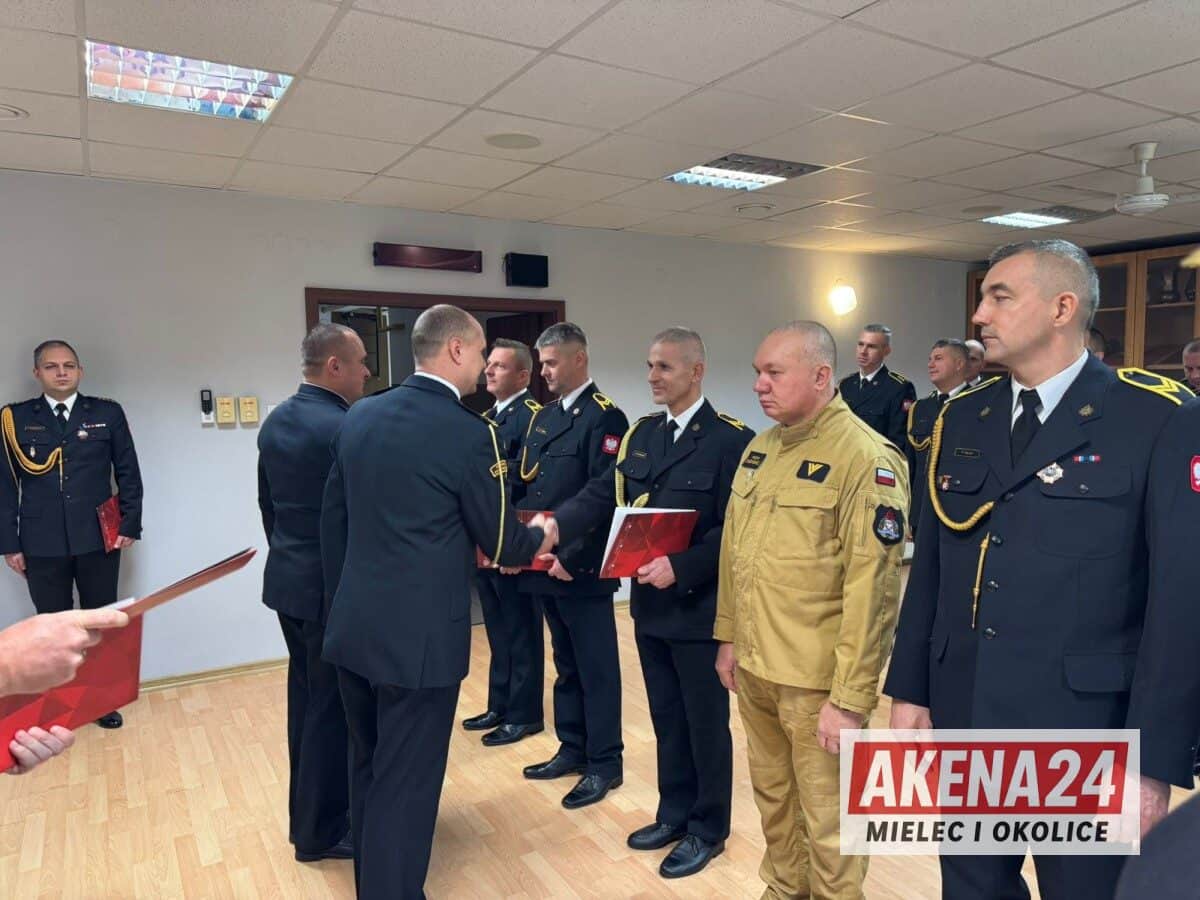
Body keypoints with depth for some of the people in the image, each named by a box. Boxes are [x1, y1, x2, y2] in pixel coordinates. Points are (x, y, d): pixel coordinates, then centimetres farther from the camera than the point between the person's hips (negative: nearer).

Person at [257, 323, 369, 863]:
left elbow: (266, 502, 13)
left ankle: (306, 812, 35)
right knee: (334, 704, 5)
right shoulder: (345, 429, -22)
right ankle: (320, 831, 19)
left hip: (288, 577, 9)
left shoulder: (275, 422, 6)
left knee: (307, 697, 20)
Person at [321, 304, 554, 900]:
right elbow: (501, 544, -8)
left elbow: (332, 520, 10)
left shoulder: (359, 416, 4)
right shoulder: (470, 433, -15)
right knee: (405, 785, 7)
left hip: (354, 627, 8)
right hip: (419, 636, -7)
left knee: (367, 772, 23)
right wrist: (539, 535, 14)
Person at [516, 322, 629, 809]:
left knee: (596, 668, 5)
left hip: (582, 568, -8)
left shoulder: (604, 417, -12)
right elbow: (528, 490, 14)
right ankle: (572, 748, 33)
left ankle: (604, 763, 19)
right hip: (545, 564, 8)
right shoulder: (542, 417, 13)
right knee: (566, 663, 19)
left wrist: (571, 555, -20)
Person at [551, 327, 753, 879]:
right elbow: (599, 497, -1)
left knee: (705, 723, 11)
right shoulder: (639, 435, 6)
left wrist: (680, 567, -28)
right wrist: (552, 527, -18)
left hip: (699, 610, -6)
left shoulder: (731, 440, -13)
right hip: (650, 606, 6)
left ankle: (708, 829, 31)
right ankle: (674, 814, 39)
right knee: (667, 720, 21)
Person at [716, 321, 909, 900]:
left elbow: (871, 586, -18)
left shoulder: (866, 458, -16)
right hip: (754, 667, 7)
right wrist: (729, 635, 14)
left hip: (816, 678, -7)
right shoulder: (759, 449, 7)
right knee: (772, 797, 24)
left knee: (828, 819, 10)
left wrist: (849, 697, -18)